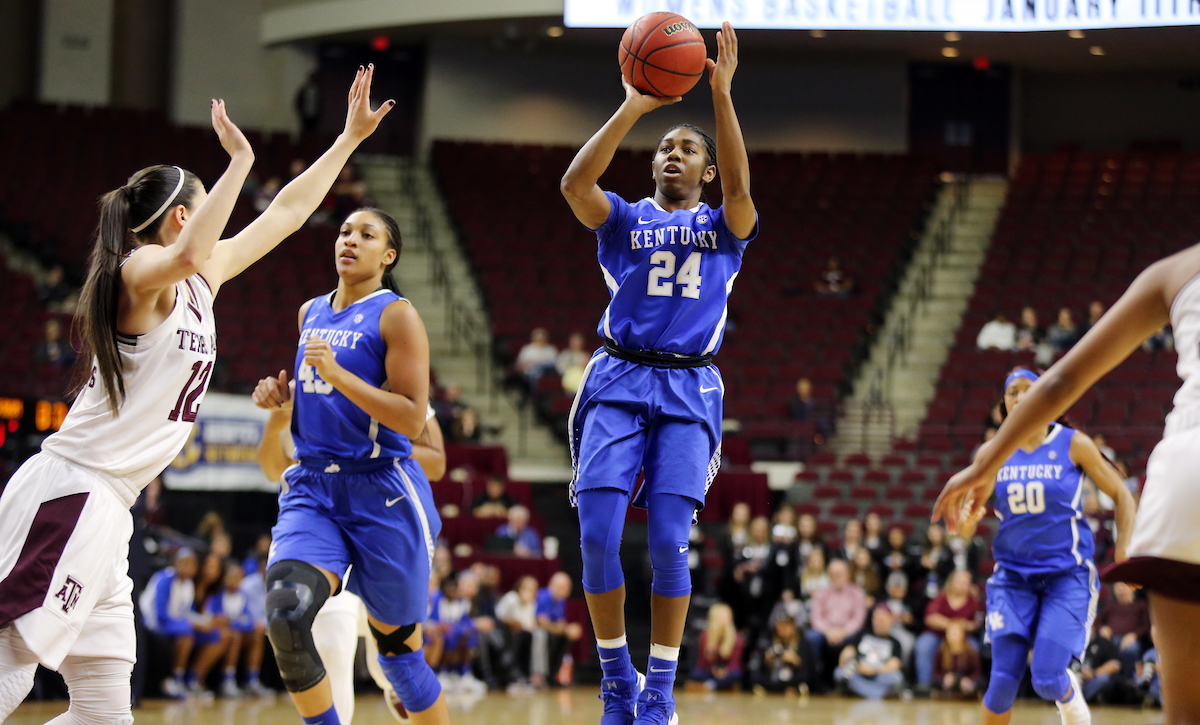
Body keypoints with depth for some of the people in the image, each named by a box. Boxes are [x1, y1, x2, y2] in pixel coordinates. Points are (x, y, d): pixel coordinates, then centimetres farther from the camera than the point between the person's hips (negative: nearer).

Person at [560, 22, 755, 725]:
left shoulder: (723, 225, 12)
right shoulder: (624, 219, 13)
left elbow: (740, 190, -13)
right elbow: (575, 183, -9)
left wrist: (722, 96, -21)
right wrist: (634, 107, -15)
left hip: (689, 390, -1)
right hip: (618, 383, 1)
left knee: (669, 542, -13)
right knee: (598, 536, -12)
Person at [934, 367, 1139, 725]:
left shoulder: (1073, 445, -5)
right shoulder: (992, 452, 1)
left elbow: (1122, 496, 3)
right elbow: (965, 523, 5)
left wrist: (1123, 555, -8)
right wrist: (965, 522, -20)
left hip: (1067, 575, -2)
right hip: (1013, 575, 2)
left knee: (1047, 681, -12)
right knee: (1003, 682, -8)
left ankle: (1069, 695, 25)